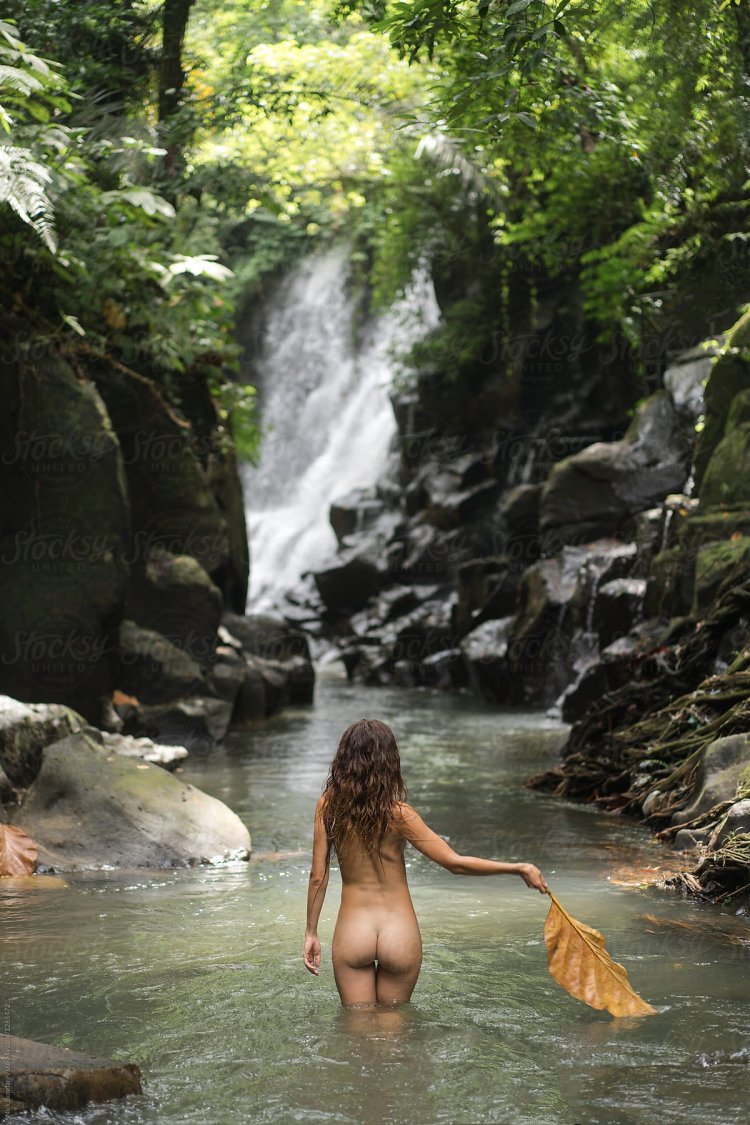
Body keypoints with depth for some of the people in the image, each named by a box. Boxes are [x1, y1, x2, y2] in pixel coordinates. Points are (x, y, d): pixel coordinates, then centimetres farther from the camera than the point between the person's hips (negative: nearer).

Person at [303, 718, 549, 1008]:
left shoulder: (328, 806, -6)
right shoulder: (398, 814, -14)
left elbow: (318, 876, -2)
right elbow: (455, 863, -11)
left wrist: (311, 933, 9)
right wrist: (519, 869, -3)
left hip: (351, 932, 1)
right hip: (400, 934, -1)